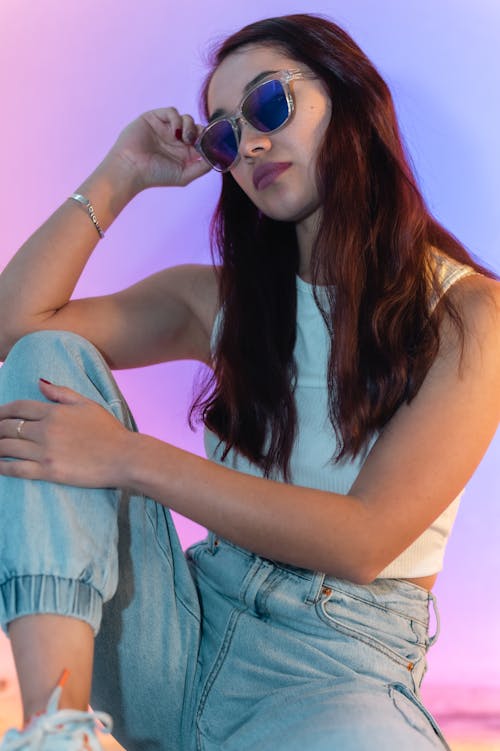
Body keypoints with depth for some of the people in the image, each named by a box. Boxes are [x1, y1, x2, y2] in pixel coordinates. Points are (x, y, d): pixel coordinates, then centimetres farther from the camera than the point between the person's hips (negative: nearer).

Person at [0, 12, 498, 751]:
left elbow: (364, 539, -14)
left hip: (340, 661, -5)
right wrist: (121, 175, 5)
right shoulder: (223, 300, 12)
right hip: (188, 630, 6)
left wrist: (133, 460, -17)